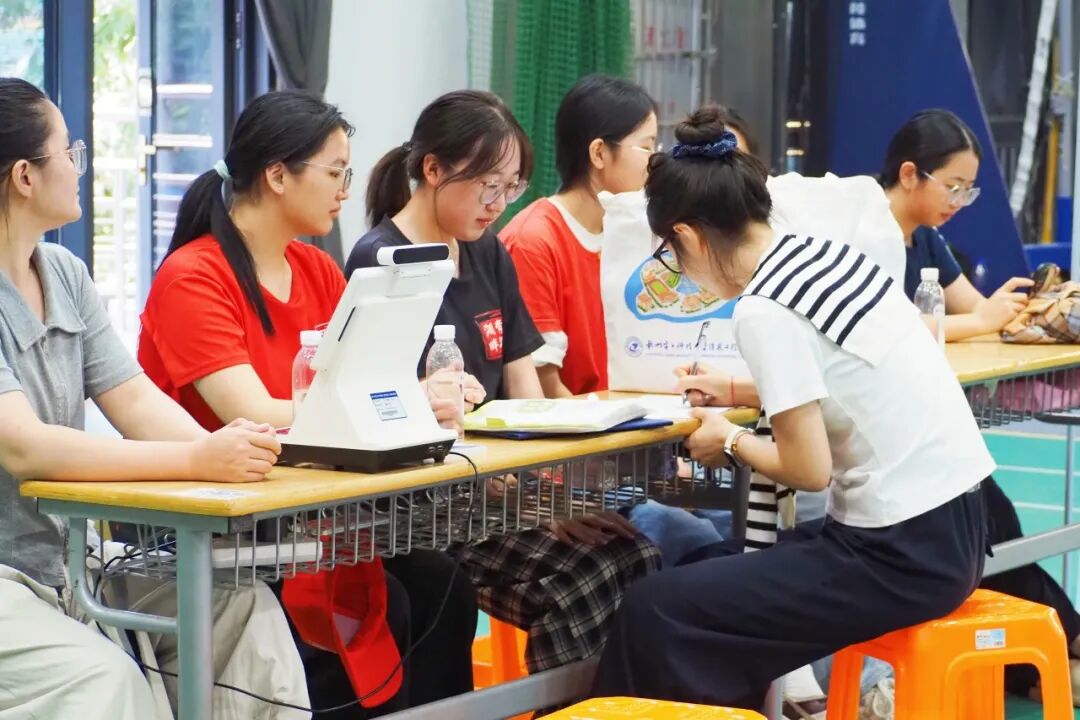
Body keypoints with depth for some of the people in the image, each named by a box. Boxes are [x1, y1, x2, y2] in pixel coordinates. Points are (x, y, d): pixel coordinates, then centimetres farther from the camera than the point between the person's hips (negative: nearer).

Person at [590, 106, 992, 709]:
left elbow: (810, 469, -15)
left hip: (902, 556, -9)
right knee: (718, 574, 20)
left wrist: (731, 441, 2)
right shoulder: (827, 254, 7)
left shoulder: (764, 311, -17)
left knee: (656, 613, -7)